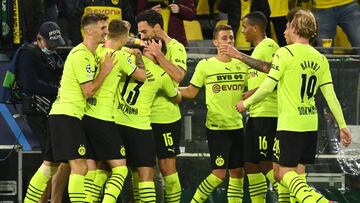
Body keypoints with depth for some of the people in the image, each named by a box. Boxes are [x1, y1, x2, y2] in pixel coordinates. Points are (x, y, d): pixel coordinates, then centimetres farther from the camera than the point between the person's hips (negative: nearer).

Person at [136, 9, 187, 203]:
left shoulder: (175, 48, -6)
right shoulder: (149, 48, 13)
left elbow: (178, 75, -23)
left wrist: (158, 55, -23)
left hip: (166, 118, -6)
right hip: (143, 117, 6)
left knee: (167, 167, -2)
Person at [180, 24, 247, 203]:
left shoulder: (242, 65, 7)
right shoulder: (205, 65, -3)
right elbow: (191, 91, 3)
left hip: (237, 126, 5)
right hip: (216, 127, -5)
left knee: (238, 172, 4)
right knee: (219, 173, -10)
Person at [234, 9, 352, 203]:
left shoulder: (285, 53, -9)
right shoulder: (320, 59, 8)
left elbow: (267, 86, -10)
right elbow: (330, 95, 7)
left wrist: (246, 103, 5)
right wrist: (342, 125, 10)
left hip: (290, 125, -7)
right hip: (311, 124, 7)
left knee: (284, 173, -5)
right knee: (298, 173, 12)